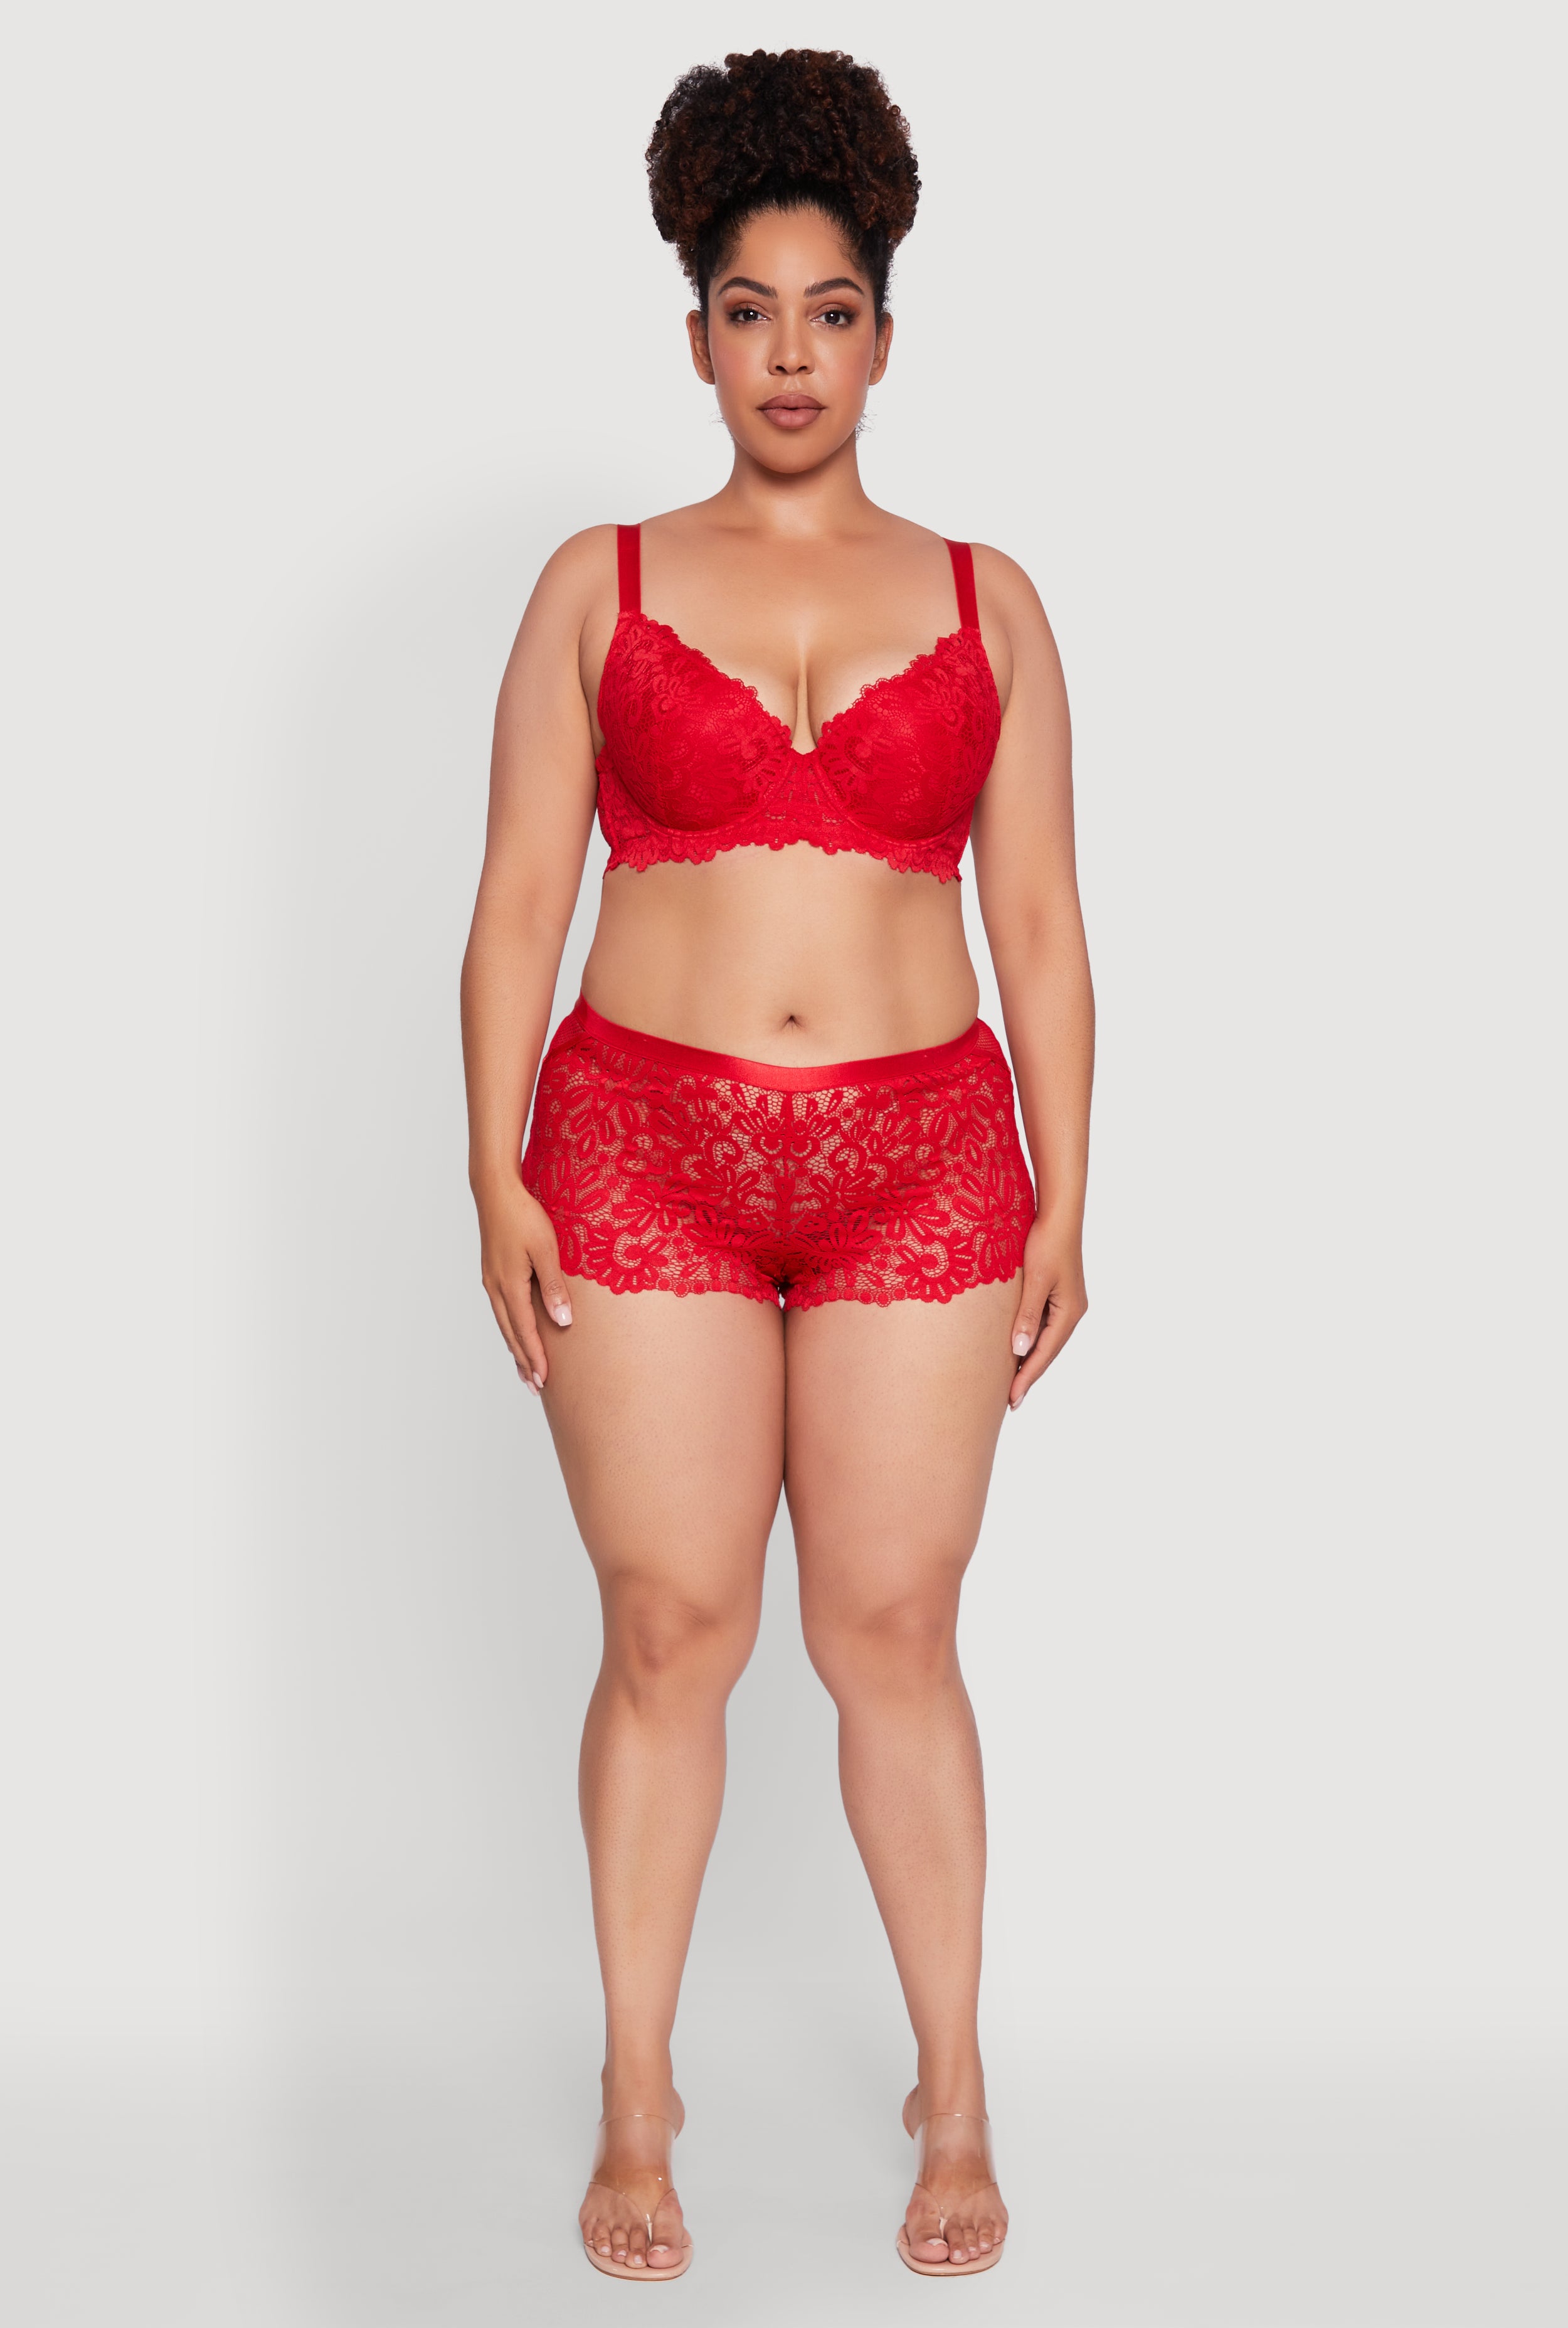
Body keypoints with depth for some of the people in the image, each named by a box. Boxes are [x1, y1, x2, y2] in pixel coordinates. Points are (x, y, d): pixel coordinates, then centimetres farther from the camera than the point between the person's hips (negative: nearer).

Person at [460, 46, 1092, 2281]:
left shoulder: (984, 602, 8)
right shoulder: (600, 586, 6)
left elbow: (1041, 925, 7)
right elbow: (518, 898, 2)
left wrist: (1064, 1197, 2)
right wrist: (498, 1173, -7)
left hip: (919, 1169, 1)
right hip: (647, 1157, 0)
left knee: (894, 1637, 4)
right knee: (668, 1635, 2)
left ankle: (955, 2095, 19)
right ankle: (637, 2103, 18)